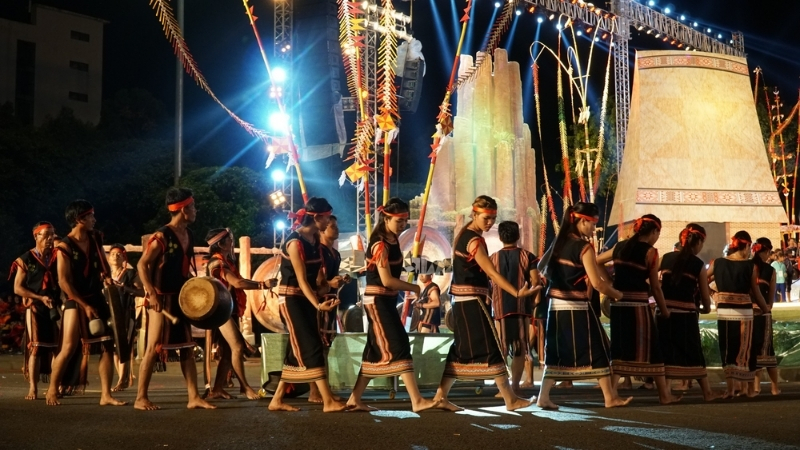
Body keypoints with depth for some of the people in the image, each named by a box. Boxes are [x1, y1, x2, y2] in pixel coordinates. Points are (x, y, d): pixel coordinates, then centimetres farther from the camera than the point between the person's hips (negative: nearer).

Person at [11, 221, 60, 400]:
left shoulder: (56, 257, 10)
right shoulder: (26, 259, 1)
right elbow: (18, 288, -4)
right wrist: (40, 298, -12)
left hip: (55, 308, 3)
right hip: (35, 308, -3)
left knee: (55, 347, 2)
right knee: (35, 347, -6)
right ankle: (33, 389, -6)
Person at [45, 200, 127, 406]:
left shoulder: (95, 238, 7)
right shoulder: (65, 247, -11)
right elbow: (63, 282, -14)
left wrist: (106, 276, -1)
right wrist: (85, 306, -15)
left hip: (97, 298, 6)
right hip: (75, 302, -6)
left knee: (107, 346, -1)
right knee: (69, 348, -10)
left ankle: (106, 395, 0)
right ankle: (52, 390, 7)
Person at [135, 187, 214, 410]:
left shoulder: (188, 236, 10)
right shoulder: (162, 236, -15)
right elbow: (142, 265, -16)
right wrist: (151, 293, -25)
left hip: (180, 299, 8)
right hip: (161, 300, -8)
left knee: (187, 348, 6)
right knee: (154, 348, -6)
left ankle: (194, 398, 8)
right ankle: (141, 398, 0)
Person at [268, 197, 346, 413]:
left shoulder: (315, 239, 7)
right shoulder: (295, 242, -19)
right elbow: (301, 280, -24)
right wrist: (318, 305, -33)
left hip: (307, 298, 9)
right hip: (291, 298, -9)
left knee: (298, 351, 8)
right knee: (311, 347, -11)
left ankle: (277, 400, 14)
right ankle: (328, 401, -11)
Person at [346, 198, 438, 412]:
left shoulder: (393, 240, 10)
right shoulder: (380, 244, -18)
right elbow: (387, 280, -21)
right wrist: (413, 287, -10)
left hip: (386, 301, 9)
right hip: (378, 301, -9)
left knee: (376, 351, 10)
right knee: (399, 347, -11)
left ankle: (355, 399, 14)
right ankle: (417, 400, -13)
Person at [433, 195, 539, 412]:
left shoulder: (464, 234, 13)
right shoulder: (474, 241, -16)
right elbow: (492, 273, -23)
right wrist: (517, 293, -27)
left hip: (462, 301, 10)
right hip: (472, 300, -10)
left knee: (462, 350, 11)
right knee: (490, 349, -5)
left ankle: (441, 397, 11)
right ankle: (510, 400, -2)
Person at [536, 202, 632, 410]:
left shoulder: (559, 243, 8)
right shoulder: (583, 247, -13)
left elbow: (541, 267, 19)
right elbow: (597, 283, -15)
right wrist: (617, 295, -1)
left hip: (557, 305, 7)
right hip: (577, 307, -7)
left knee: (558, 352, 10)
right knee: (596, 350, 5)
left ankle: (544, 396, 0)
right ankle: (610, 397, 12)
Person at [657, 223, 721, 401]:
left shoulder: (666, 258, 6)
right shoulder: (698, 265, -2)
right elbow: (705, 295, 3)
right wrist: (706, 308, 24)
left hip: (664, 311, 2)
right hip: (686, 313, -2)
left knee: (665, 352, 7)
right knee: (694, 354, 9)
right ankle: (708, 392, 19)